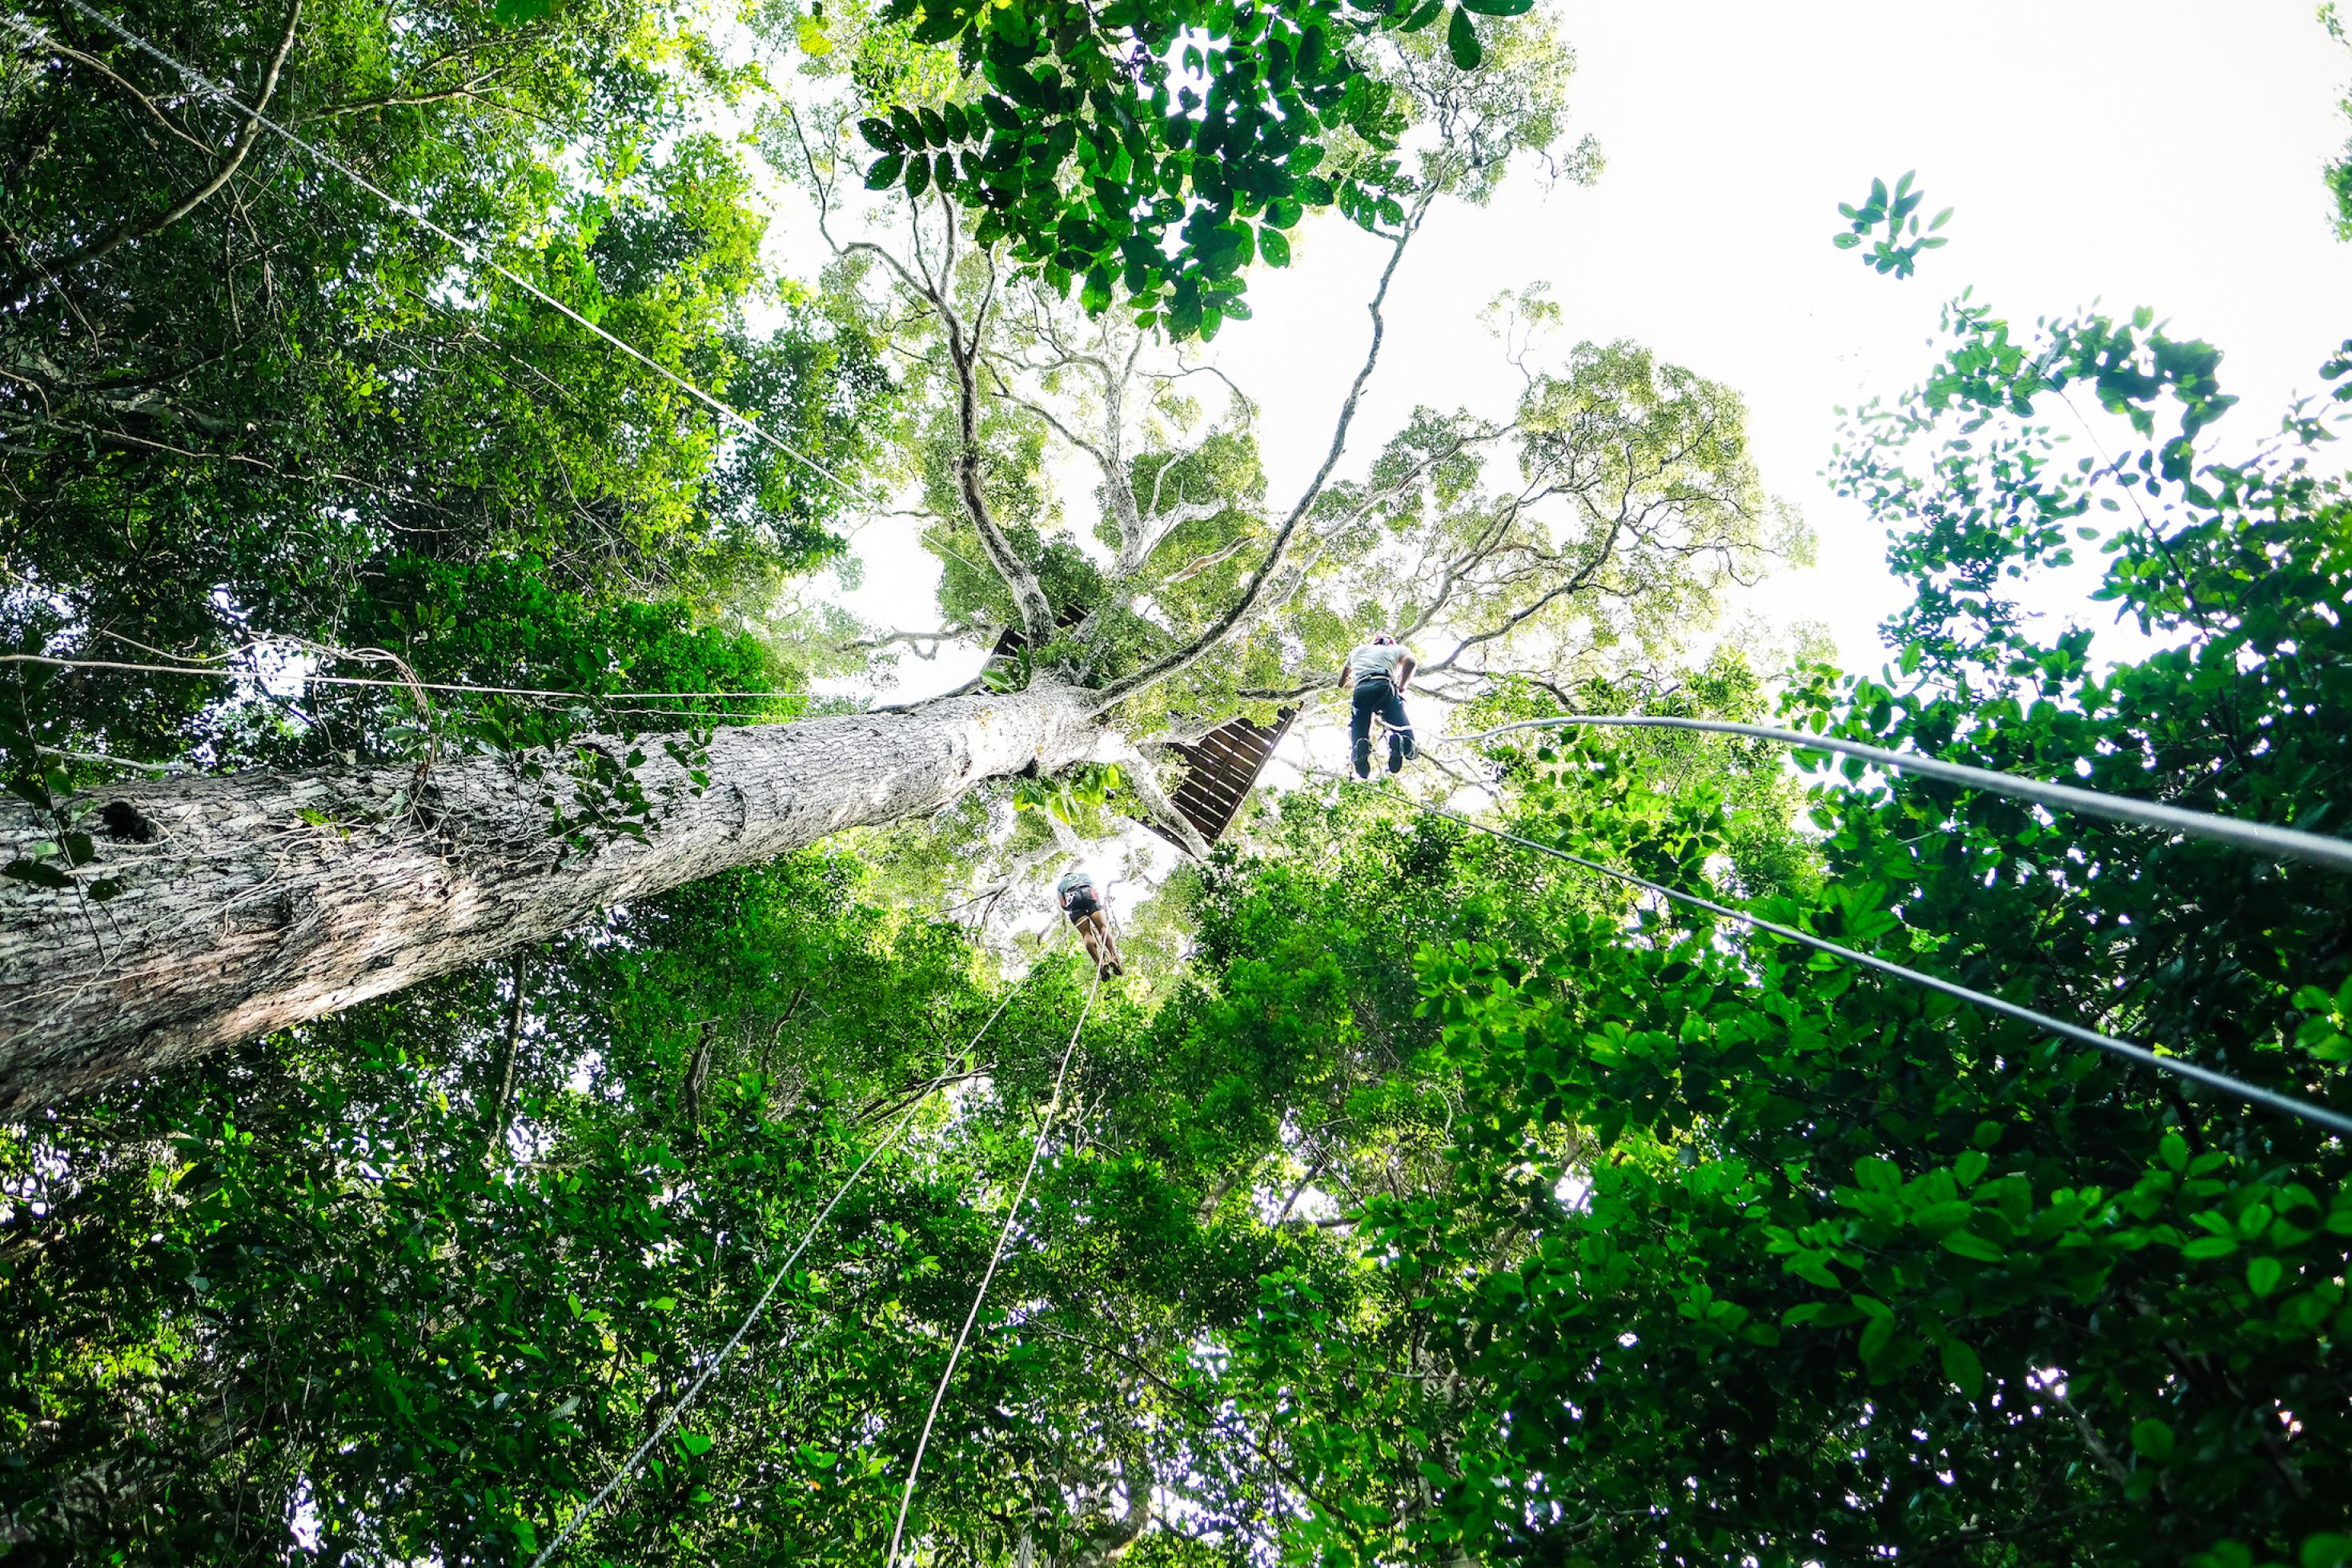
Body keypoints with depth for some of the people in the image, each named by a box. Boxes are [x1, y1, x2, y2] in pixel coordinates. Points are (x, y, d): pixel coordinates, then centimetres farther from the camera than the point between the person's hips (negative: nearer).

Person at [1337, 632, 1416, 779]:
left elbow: (1342, 683, 47)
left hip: (1361, 691, 2)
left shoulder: (1358, 650, 39)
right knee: (1409, 749, -5)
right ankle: (1398, 743, -43)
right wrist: (1401, 686, 18)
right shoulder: (1397, 649, 31)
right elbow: (1409, 661, 6)